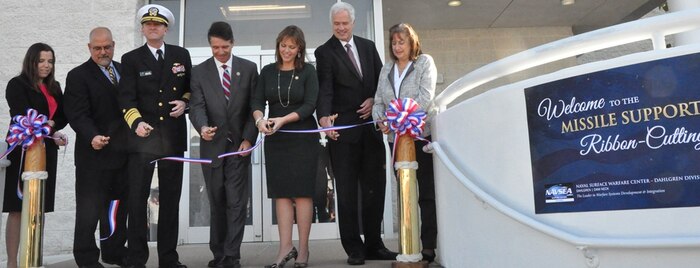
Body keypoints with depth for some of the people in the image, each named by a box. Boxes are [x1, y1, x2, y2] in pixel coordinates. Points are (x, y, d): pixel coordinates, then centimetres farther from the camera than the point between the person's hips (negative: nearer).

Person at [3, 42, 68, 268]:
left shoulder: (54, 87, 15)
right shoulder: (17, 85, -2)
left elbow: (64, 116, 10)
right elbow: (22, 118, -12)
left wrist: (50, 125, -11)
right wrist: (51, 133, -20)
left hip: (47, 152, 5)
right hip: (23, 151, -5)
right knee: (18, 208, -4)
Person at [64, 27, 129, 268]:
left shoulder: (125, 70, 13)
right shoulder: (78, 76, -4)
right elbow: (78, 115, -13)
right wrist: (93, 137, -29)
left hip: (123, 153, 5)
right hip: (95, 153, -5)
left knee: (119, 205, 13)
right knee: (89, 208, 1)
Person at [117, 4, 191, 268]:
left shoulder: (181, 55, 10)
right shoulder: (131, 59, 3)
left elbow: (192, 87, 18)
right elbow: (127, 98, -7)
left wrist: (185, 101, -3)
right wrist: (137, 122, -24)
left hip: (173, 136, 2)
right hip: (143, 136, -2)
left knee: (171, 198, 8)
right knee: (137, 198, -3)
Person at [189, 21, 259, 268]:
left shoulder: (249, 68, 4)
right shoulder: (199, 72, 5)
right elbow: (197, 106, -5)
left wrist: (248, 138, -8)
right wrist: (202, 127, -27)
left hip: (239, 144, -1)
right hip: (212, 145, 1)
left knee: (237, 203, -3)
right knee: (216, 203, 9)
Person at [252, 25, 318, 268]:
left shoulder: (307, 71, 1)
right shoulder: (267, 71, 9)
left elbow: (310, 105, -7)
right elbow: (257, 100, 2)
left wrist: (283, 119, -19)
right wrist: (260, 119, -19)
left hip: (302, 137, -3)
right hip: (275, 139, 3)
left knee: (302, 191, -1)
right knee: (281, 192, 1)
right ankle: (286, 246, 5)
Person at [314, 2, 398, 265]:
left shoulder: (368, 46, 13)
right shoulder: (324, 52, 0)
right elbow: (325, 88, -13)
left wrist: (374, 100, -4)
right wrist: (324, 117, -29)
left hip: (371, 126, 4)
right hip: (343, 128, -4)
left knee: (374, 187, 8)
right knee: (347, 190, 1)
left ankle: (374, 244, 19)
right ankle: (354, 248, 9)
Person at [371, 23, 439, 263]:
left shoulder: (425, 62, 3)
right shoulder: (386, 69, 17)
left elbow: (425, 97, -10)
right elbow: (378, 102, 13)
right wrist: (380, 120, -9)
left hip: (422, 133, -5)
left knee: (427, 193, -1)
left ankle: (428, 246, 2)